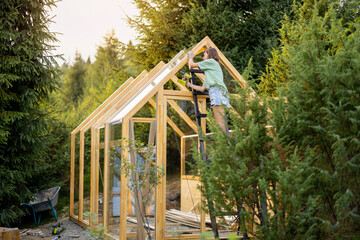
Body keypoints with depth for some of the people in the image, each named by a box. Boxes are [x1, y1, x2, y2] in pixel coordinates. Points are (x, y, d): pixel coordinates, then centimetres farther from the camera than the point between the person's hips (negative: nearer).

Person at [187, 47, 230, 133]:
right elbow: (202, 88, 28)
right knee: (221, 123, -1)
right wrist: (189, 84, 34)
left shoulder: (212, 61, 10)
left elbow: (192, 65, 11)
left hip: (217, 91, -9)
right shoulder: (209, 70, 34)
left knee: (220, 122, -19)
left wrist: (191, 57, 32)